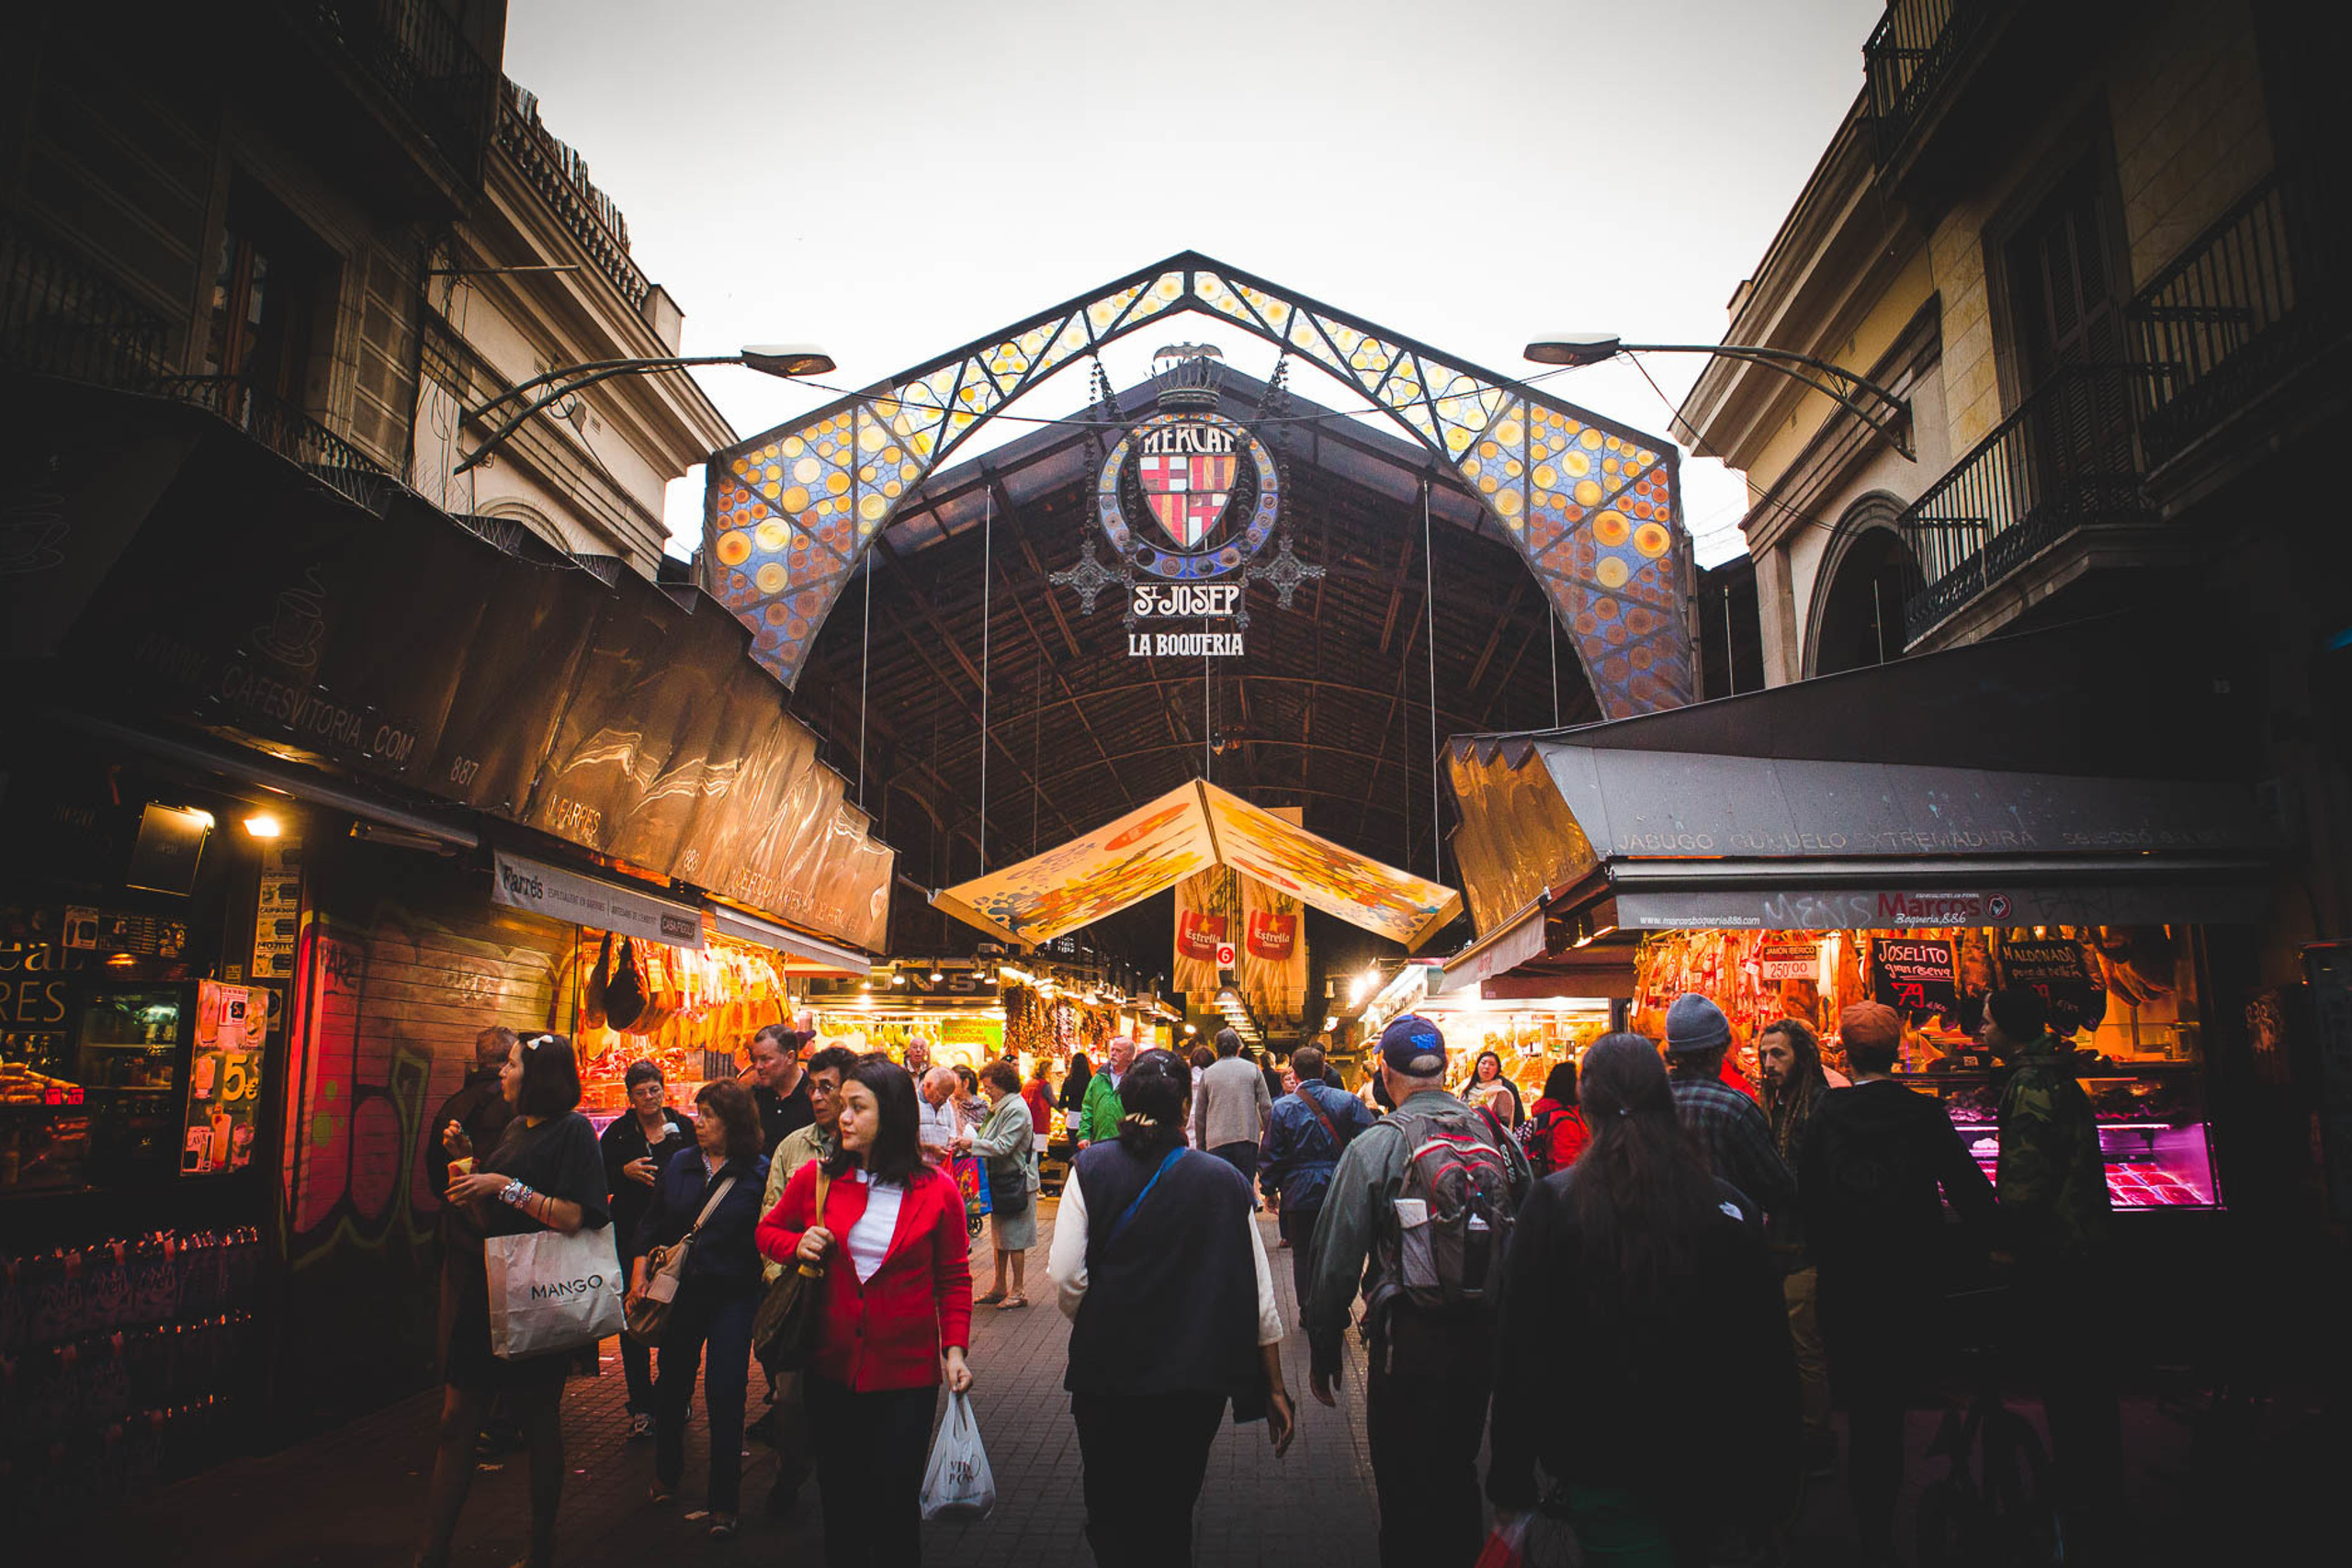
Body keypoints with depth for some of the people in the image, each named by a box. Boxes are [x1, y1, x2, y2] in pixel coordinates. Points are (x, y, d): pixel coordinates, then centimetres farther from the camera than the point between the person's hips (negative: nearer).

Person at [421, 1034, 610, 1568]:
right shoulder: (515, 1129, 13)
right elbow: (488, 1215, 17)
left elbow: (575, 1217, -19)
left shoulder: (572, 1130, -10)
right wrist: (466, 1158, 6)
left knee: (539, 1419, 6)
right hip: (481, 1286, 7)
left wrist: (506, 1185, -20)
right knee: (457, 1418, 6)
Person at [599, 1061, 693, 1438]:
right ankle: (641, 1406, 9)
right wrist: (626, 1172, -13)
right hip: (632, 1233, 0)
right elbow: (600, 1178, 5)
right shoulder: (618, 1133, 5)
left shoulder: (683, 1128, 5)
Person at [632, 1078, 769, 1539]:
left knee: (724, 1395, -4)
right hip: (681, 1291, 4)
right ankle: (666, 1475, 40)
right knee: (672, 1384, 16)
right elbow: (653, 1223, 13)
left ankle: (724, 1504, 9)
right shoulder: (680, 1164, 5)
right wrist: (640, 1271, 3)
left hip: (734, 1296, -4)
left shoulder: (759, 1172, -8)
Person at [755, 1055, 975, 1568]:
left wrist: (955, 1348, -7)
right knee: (841, 1498, 14)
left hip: (906, 1372, -2)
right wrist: (797, 1245, -7)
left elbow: (953, 1279, 2)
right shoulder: (816, 1178, -3)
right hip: (832, 1368, 2)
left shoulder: (937, 1190, -7)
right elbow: (769, 1230, 14)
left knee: (894, 1506, 3)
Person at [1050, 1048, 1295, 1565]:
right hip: (1196, 1380, 1)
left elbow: (1065, 1278, -12)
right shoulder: (1224, 1182, -7)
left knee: (1110, 1517, 16)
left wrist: (1096, 1329, 8)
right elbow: (1259, 1297, -4)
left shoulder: (1090, 1168, -7)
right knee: (1170, 1520, 19)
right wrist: (1275, 1388, 6)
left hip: (1104, 1372, 0)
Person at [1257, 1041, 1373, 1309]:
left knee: (1303, 1256, 10)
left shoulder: (1281, 1108, -8)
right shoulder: (1349, 1101, -5)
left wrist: (1270, 1189, 7)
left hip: (1300, 1193, -1)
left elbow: (1271, 1154, -4)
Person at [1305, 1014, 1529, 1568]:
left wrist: (1323, 1350, 2)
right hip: (1485, 1334, 5)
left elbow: (1336, 1257, -8)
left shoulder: (1373, 1146, -11)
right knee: (1458, 1471, 22)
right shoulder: (1498, 1137, 1)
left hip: (1410, 1337, -5)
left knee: (1405, 1486, 9)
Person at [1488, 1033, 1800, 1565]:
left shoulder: (1553, 1203, -13)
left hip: (1603, 1470, -4)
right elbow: (1769, 1359, 0)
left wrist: (1511, 1478, -1)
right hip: (1710, 1470, 4)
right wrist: (1771, 1481, 11)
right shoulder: (1730, 1206, -6)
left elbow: (1523, 1352, -10)